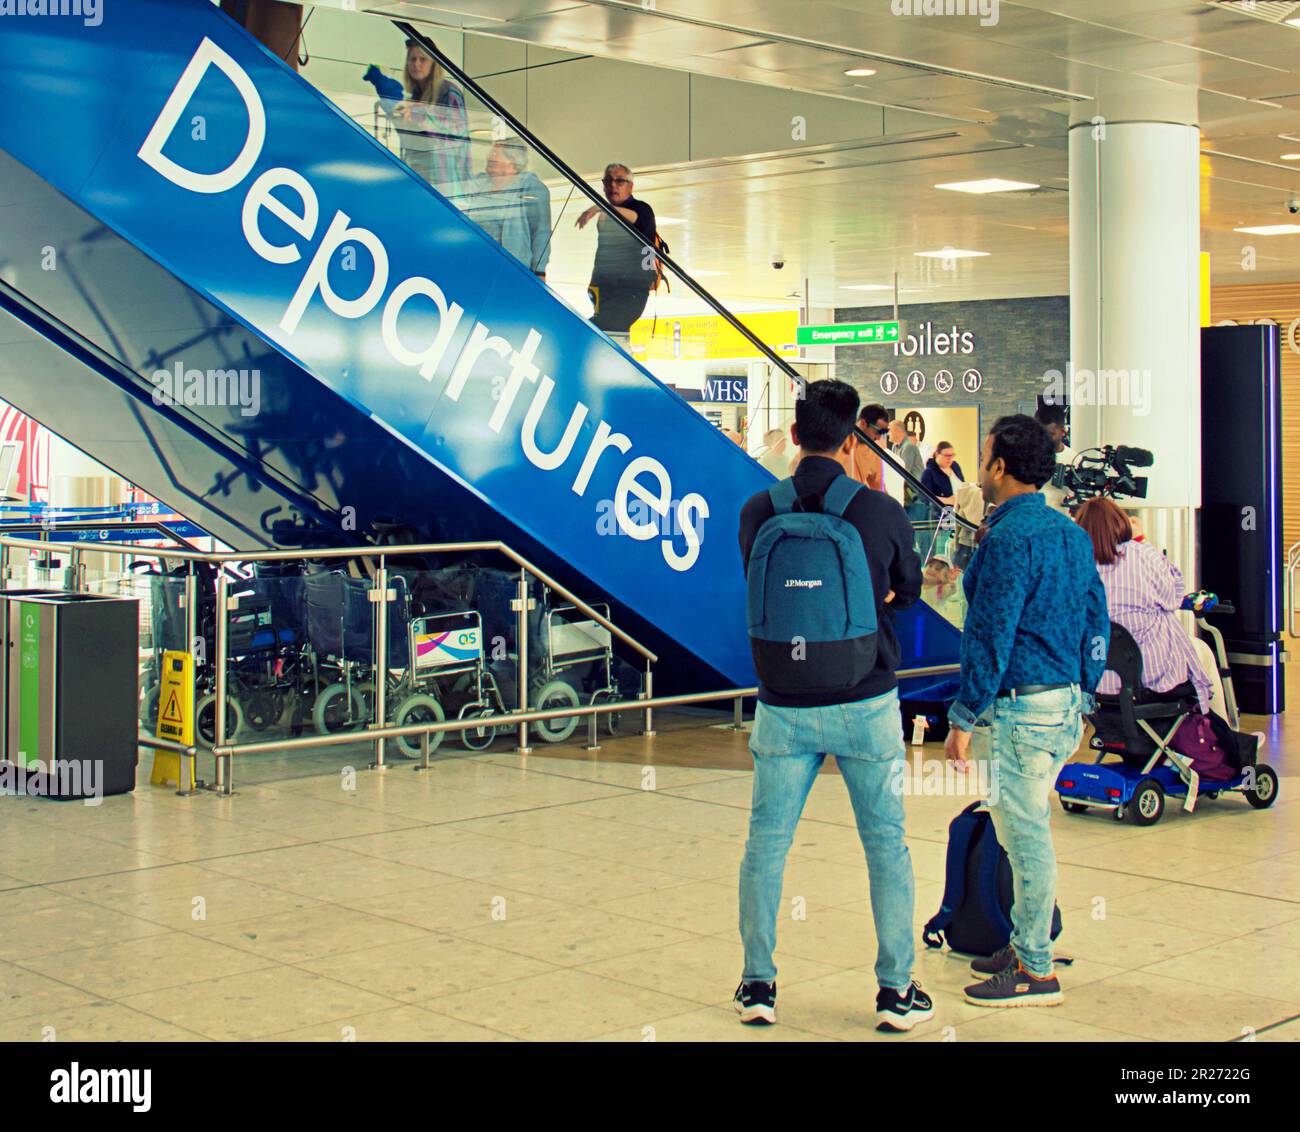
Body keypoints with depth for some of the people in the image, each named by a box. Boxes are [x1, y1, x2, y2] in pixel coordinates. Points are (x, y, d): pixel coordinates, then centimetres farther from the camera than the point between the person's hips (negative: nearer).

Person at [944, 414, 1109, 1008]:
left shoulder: (1008, 539, -16)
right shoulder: (1072, 533, 11)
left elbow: (990, 636, -18)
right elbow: (1096, 624, 15)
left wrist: (964, 719, -13)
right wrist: (1083, 700, 21)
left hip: (1020, 707, -9)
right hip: (1065, 703, 9)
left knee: (1025, 833, -2)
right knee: (1026, 829, 19)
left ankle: (1036, 972, 6)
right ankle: (1026, 944, 30)